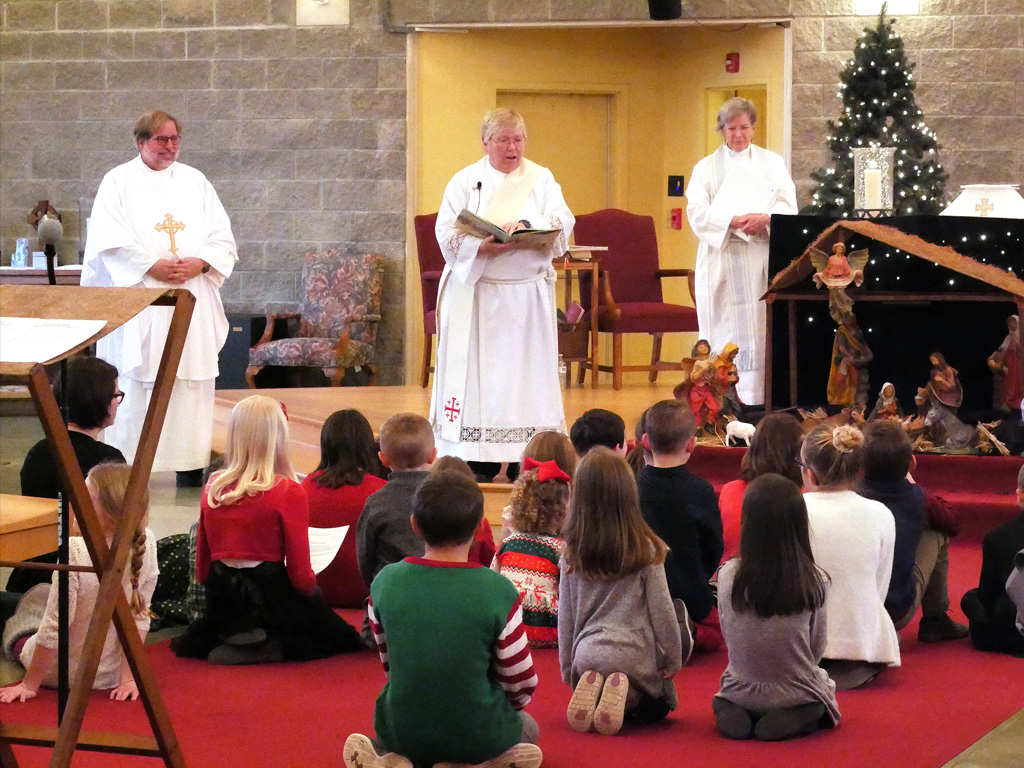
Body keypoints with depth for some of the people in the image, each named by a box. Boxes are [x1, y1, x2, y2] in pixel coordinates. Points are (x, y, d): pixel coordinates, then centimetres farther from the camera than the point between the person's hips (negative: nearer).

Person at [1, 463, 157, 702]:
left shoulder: (76, 551, -34)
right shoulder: (146, 545, -19)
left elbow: (54, 628, -25)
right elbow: (140, 618, -11)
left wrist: (29, 685, -14)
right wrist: (128, 677, -3)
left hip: (59, 673, -5)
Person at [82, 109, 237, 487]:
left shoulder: (195, 181, 15)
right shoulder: (119, 182, 4)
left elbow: (222, 236, 11)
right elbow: (110, 241, -6)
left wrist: (200, 263, -8)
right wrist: (152, 266, -15)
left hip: (192, 298, 3)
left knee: (192, 380, -1)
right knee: (135, 381, -7)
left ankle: (190, 463, 3)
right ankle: (128, 465, -4)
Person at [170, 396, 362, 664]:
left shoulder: (212, 488, -1)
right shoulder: (289, 493, -16)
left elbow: (201, 567, 7)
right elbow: (301, 575, -14)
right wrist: (312, 588, 9)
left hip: (222, 602, 7)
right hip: (270, 599, -7)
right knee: (345, 639, 16)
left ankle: (228, 640, 10)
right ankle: (271, 647, -6)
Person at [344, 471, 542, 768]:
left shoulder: (385, 582, -9)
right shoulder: (498, 591, -18)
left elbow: (389, 661, 5)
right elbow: (522, 682, -8)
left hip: (402, 732, 2)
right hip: (479, 735, -2)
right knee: (527, 726, 32)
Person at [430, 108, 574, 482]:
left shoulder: (542, 180, 9)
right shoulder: (465, 182, 6)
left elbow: (562, 223, -5)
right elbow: (447, 234, -4)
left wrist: (526, 226, -24)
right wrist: (484, 246, -21)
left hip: (527, 295, 1)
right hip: (476, 293, -1)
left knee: (525, 367, -1)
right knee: (478, 370, -4)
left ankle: (525, 456, 1)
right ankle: (479, 459, -1)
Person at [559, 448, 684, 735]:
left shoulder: (572, 555, 1)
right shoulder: (646, 550, -8)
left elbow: (566, 617, 8)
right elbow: (662, 610, -4)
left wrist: (568, 669, 19)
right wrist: (673, 658, 10)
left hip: (587, 656, 3)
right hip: (636, 655, -3)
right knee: (655, 710, 22)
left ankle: (590, 690, -5)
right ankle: (624, 695, -11)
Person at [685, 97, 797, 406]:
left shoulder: (772, 163, 14)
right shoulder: (706, 168, 11)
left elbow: (788, 205, 4)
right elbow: (698, 212, -2)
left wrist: (766, 219, -17)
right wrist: (732, 222, -18)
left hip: (764, 257, 1)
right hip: (722, 259, -1)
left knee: (762, 328, -5)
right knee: (725, 329, -5)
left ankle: (759, 399, -6)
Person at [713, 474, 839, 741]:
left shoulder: (728, 576, -14)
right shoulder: (815, 581, -16)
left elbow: (729, 639, -3)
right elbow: (817, 649, -5)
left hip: (739, 692, 2)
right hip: (796, 695, -2)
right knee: (824, 680, 31)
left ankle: (733, 712, 3)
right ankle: (796, 718, 0)